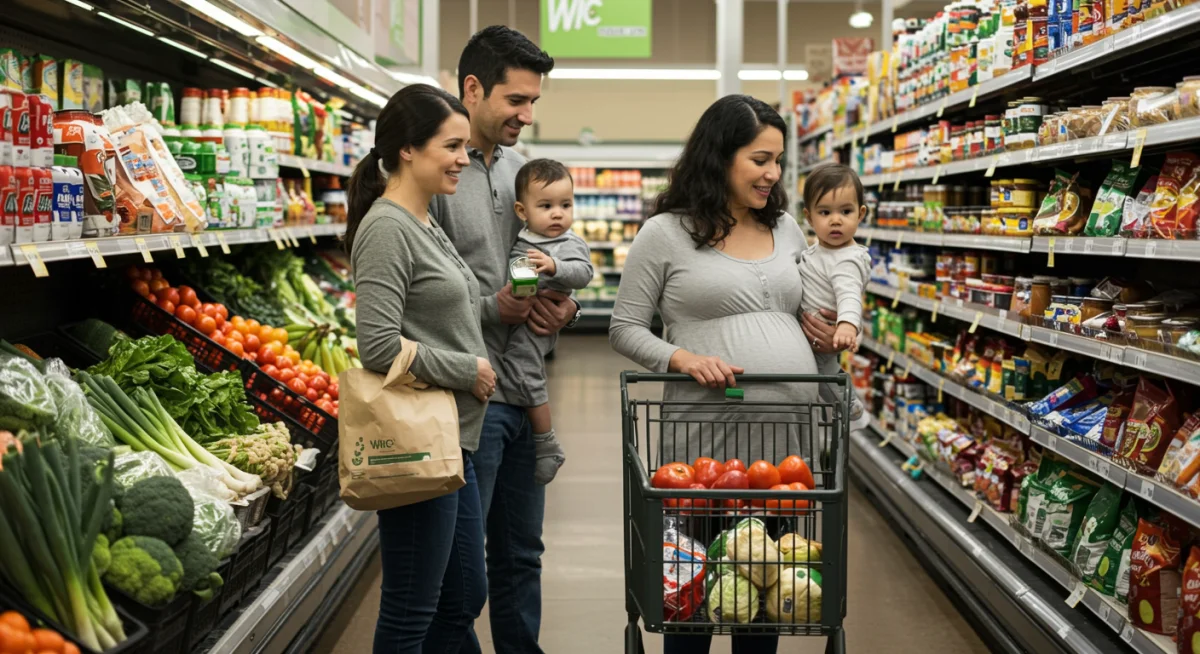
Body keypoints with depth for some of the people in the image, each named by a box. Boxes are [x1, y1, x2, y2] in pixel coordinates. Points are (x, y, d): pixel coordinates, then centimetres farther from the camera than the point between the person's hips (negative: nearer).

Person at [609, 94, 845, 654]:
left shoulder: (785, 227, 16)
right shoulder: (665, 234, -2)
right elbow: (625, 329, 0)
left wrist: (828, 338, 7)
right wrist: (683, 358, -18)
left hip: (789, 435, 5)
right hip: (705, 437, -5)